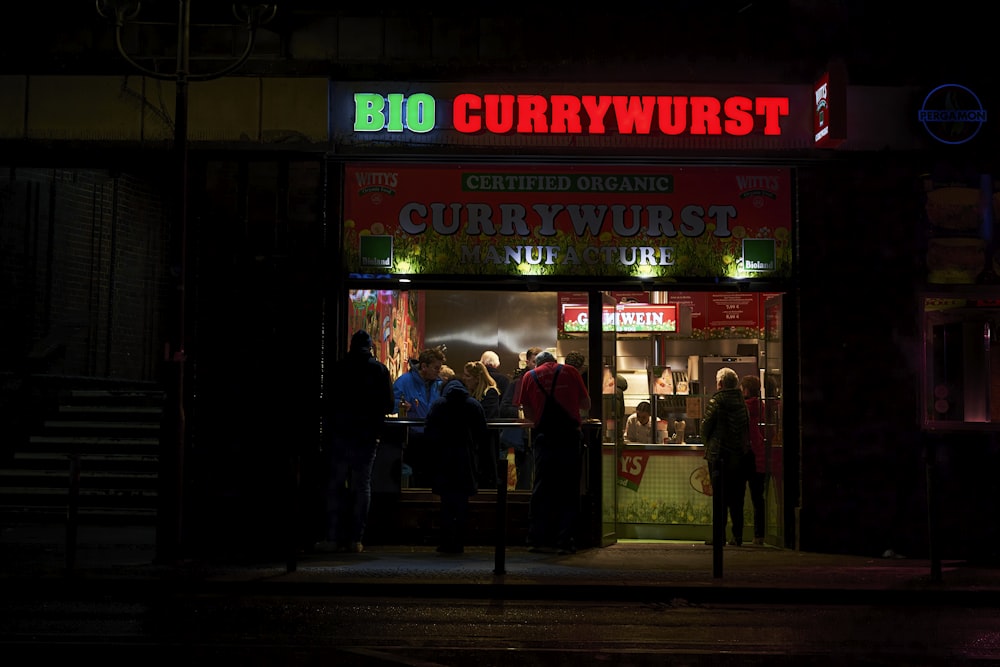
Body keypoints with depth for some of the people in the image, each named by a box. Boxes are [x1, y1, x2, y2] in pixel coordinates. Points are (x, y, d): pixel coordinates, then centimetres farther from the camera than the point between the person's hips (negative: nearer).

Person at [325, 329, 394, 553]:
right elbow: (388, 405, -2)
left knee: (336, 484, 7)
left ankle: (336, 537, 4)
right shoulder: (379, 369, -1)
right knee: (361, 485, 7)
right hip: (367, 434, 0)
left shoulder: (338, 367, -2)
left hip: (340, 434, 0)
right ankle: (356, 538, 3)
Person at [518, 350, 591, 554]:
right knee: (568, 491, 4)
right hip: (570, 437, -1)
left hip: (544, 437, 1)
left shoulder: (529, 376, 11)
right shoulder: (570, 372, 10)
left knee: (541, 490, 7)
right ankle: (565, 541, 2)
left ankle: (537, 540, 7)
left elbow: (528, 413, 13)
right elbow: (586, 405, 14)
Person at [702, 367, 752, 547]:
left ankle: (718, 536, 0)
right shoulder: (743, 402, 1)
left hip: (719, 456, -4)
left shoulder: (715, 403, -10)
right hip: (741, 456, 4)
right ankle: (738, 536, 11)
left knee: (719, 498, 1)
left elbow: (705, 429, -6)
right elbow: (748, 429, 5)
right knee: (737, 498, 10)